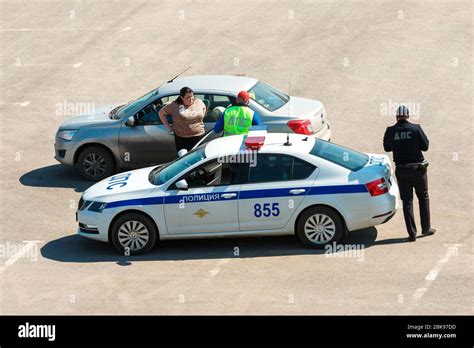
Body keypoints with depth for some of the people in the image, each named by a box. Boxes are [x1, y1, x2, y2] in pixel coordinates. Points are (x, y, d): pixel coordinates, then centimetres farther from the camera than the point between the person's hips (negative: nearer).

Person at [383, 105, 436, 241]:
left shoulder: (390, 131, -5)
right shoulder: (415, 128, -10)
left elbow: (387, 148, 9)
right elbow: (425, 146, -4)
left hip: (401, 170, 1)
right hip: (418, 168, -1)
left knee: (407, 201, 6)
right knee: (423, 197, 18)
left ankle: (412, 234, 4)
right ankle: (426, 228, 21)